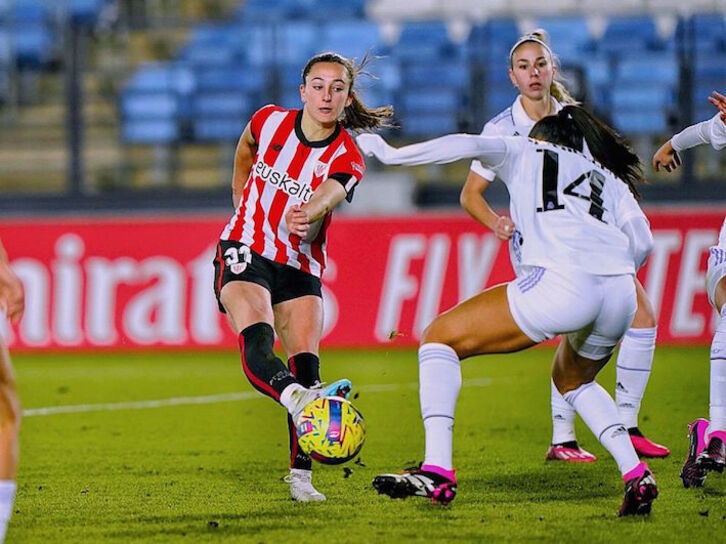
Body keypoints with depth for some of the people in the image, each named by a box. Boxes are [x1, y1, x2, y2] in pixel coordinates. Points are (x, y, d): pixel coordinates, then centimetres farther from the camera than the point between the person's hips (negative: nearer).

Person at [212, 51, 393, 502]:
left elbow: (325, 197, -33)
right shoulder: (269, 121, -3)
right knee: (257, 341, -31)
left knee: (305, 363, -16)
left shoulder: (347, 159, -10)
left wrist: (305, 214, -55)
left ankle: (301, 477, -12)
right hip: (245, 253, 0)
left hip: (300, 269, 0)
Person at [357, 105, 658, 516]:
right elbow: (641, 239, 18)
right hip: (622, 296, 6)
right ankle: (637, 476, 15)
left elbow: (471, 145, 7)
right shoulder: (610, 178, 33)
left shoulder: (526, 153, 25)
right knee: (573, 381, 35)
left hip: (561, 281, -6)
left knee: (440, 338, 8)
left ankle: (437, 471, -8)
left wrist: (392, 154, 10)